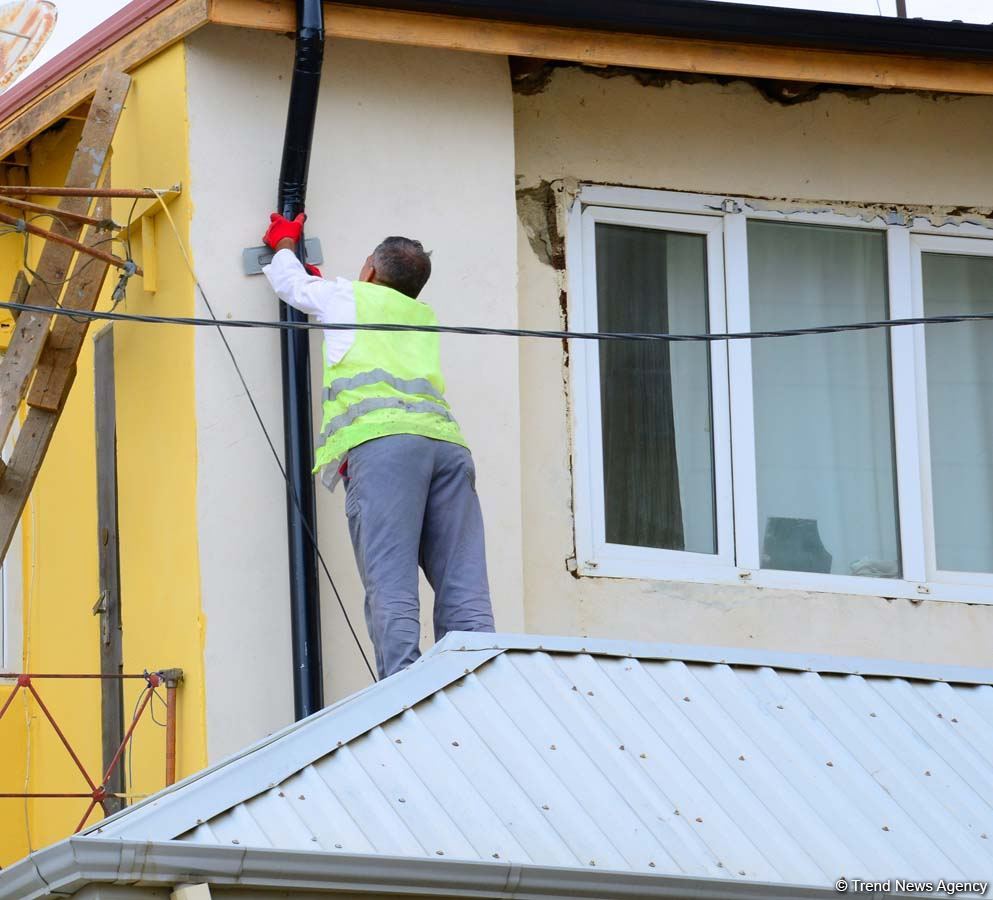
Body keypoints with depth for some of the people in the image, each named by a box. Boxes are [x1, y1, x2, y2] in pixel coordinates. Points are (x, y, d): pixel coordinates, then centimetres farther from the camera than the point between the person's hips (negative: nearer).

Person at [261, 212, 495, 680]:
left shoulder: (346, 296, 22)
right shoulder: (424, 317, 35)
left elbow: (289, 281, 43)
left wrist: (284, 243, 63)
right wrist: (325, 284, 71)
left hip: (381, 441, -5)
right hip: (446, 439, 5)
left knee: (390, 587, -16)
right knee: (464, 593, -4)